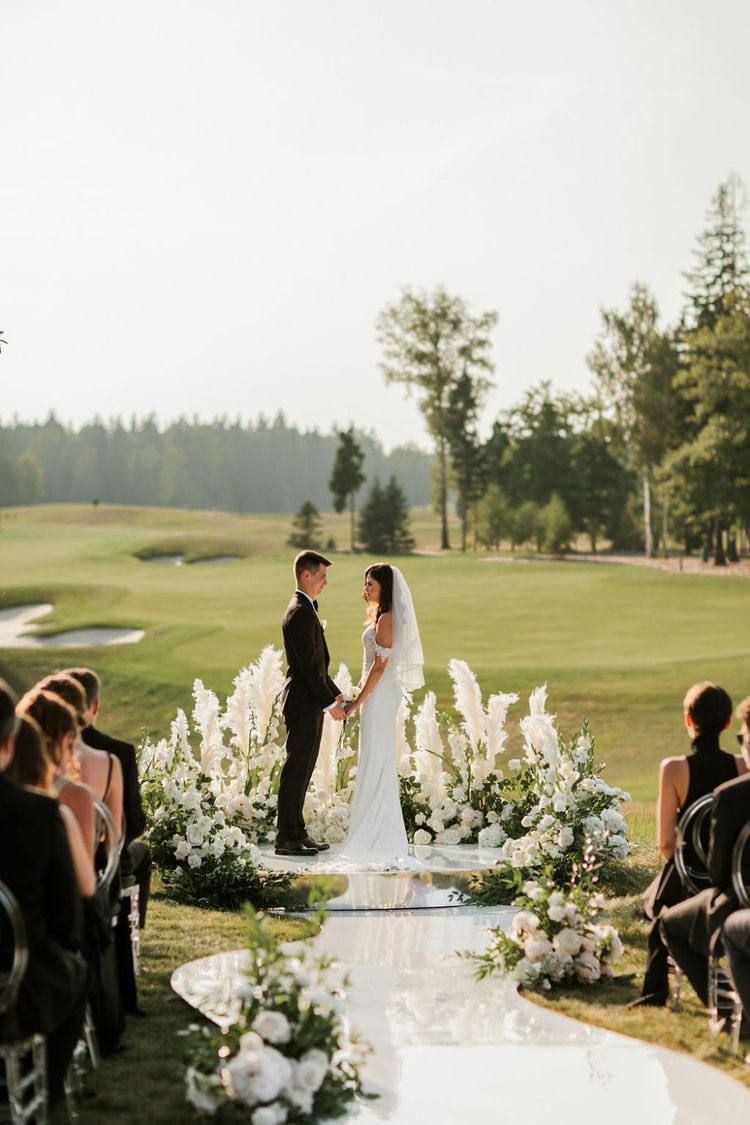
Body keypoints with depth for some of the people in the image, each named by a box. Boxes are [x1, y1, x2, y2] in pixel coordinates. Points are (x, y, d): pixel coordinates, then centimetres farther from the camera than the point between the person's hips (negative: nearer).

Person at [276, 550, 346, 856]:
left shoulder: (304, 609, 15)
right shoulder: (301, 612, -17)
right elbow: (308, 665, -21)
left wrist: (336, 693, 19)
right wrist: (330, 703, -19)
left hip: (309, 703, 10)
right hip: (304, 704, -10)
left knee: (301, 770, 13)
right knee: (296, 770, -6)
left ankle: (296, 833, 19)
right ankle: (287, 839, -2)